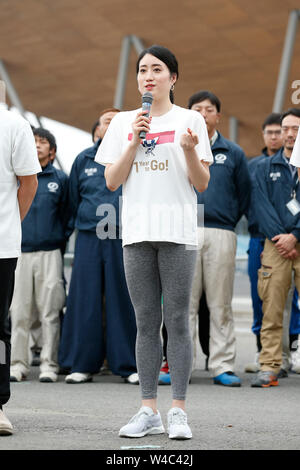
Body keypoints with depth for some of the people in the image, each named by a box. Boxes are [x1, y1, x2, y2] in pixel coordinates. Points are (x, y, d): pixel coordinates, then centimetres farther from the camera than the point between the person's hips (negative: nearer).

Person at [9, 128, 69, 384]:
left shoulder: (60, 179, 7)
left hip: (50, 254, -1)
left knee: (50, 312, -1)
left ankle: (49, 365, 4)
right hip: (20, 252, 1)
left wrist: (61, 240, 4)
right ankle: (18, 363, 8)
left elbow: (67, 214, 11)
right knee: (19, 312, 1)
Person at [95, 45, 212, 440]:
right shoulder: (123, 122, 12)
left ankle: (178, 411, 1)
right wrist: (134, 141, -4)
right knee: (146, 322, 5)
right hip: (137, 231, 3)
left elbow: (202, 185, 2)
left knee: (176, 321, -3)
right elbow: (112, 182, 6)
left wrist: (190, 150, -16)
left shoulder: (190, 120, 4)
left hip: (178, 231, -3)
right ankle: (149, 411, 10)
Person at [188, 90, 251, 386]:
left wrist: (228, 221, 11)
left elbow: (244, 195, 15)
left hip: (221, 233, 0)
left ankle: (222, 367, 4)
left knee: (221, 304, 1)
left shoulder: (233, 153, 10)